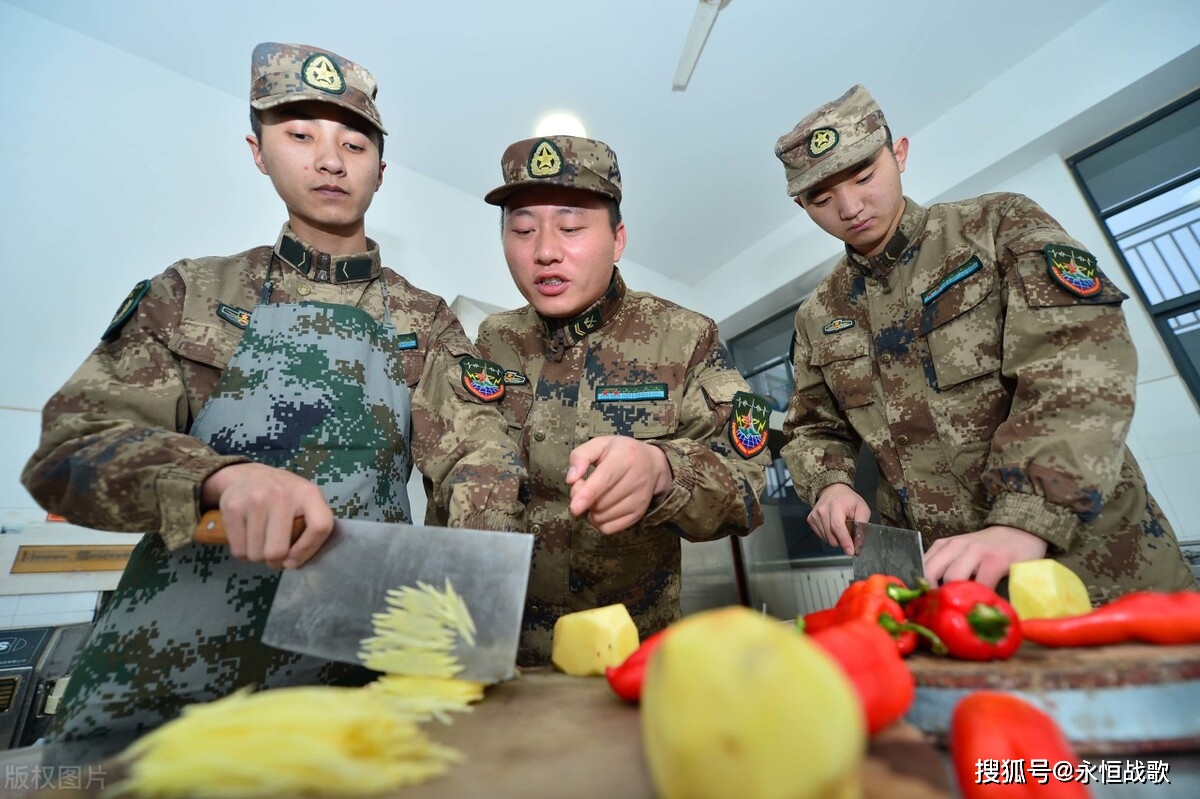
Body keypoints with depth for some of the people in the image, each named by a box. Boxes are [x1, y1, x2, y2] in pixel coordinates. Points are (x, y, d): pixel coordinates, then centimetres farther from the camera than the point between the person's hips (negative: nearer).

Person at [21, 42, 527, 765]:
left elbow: (480, 460, -6)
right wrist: (223, 476, -25)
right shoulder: (191, 294, 4)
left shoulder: (426, 323, 3)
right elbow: (70, 445, -4)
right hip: (165, 656, 1)